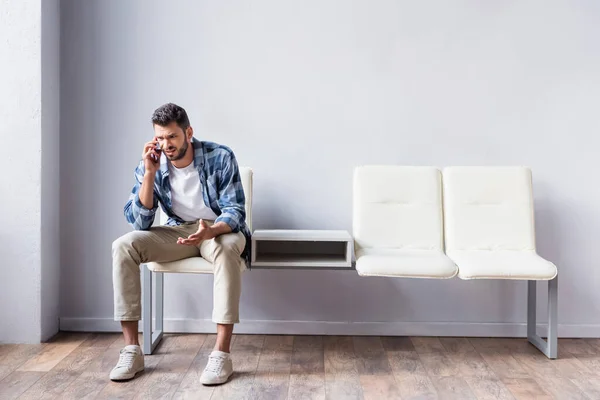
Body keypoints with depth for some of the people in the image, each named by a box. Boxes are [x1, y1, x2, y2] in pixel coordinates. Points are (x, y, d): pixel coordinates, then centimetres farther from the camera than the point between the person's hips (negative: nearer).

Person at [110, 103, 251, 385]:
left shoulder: (220, 157, -16)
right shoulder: (149, 166, -9)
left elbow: (235, 211, -18)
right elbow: (139, 223, -15)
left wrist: (210, 231, -40)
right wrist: (149, 174, -26)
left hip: (220, 229, -3)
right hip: (178, 231, 3)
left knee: (226, 249, -40)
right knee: (123, 246, -21)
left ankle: (221, 354, -34)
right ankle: (132, 350, -18)